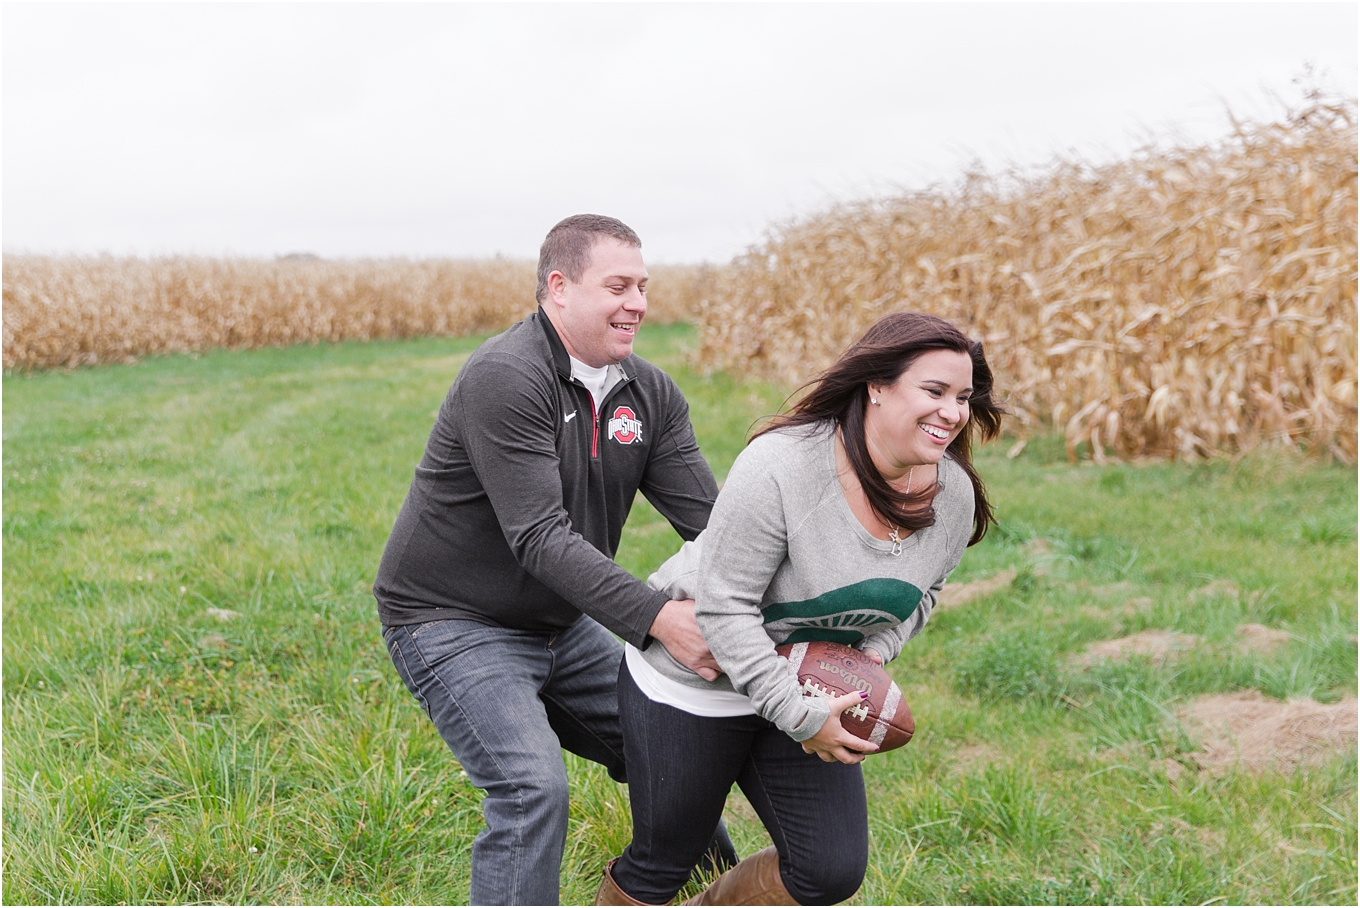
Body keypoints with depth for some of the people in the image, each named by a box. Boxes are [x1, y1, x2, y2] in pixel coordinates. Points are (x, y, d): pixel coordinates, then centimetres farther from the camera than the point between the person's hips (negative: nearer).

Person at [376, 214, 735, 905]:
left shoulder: (650, 393, 0)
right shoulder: (503, 379, -24)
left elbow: (708, 516, -8)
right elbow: (541, 537, -31)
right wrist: (655, 618, -39)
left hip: (560, 625, 8)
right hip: (454, 623, -7)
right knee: (532, 789, -23)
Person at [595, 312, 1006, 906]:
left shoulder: (954, 494, -9)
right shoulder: (779, 467, -30)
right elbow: (725, 609, -27)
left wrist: (874, 652, -10)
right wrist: (800, 718, -28)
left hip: (810, 688, 6)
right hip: (695, 684, -6)